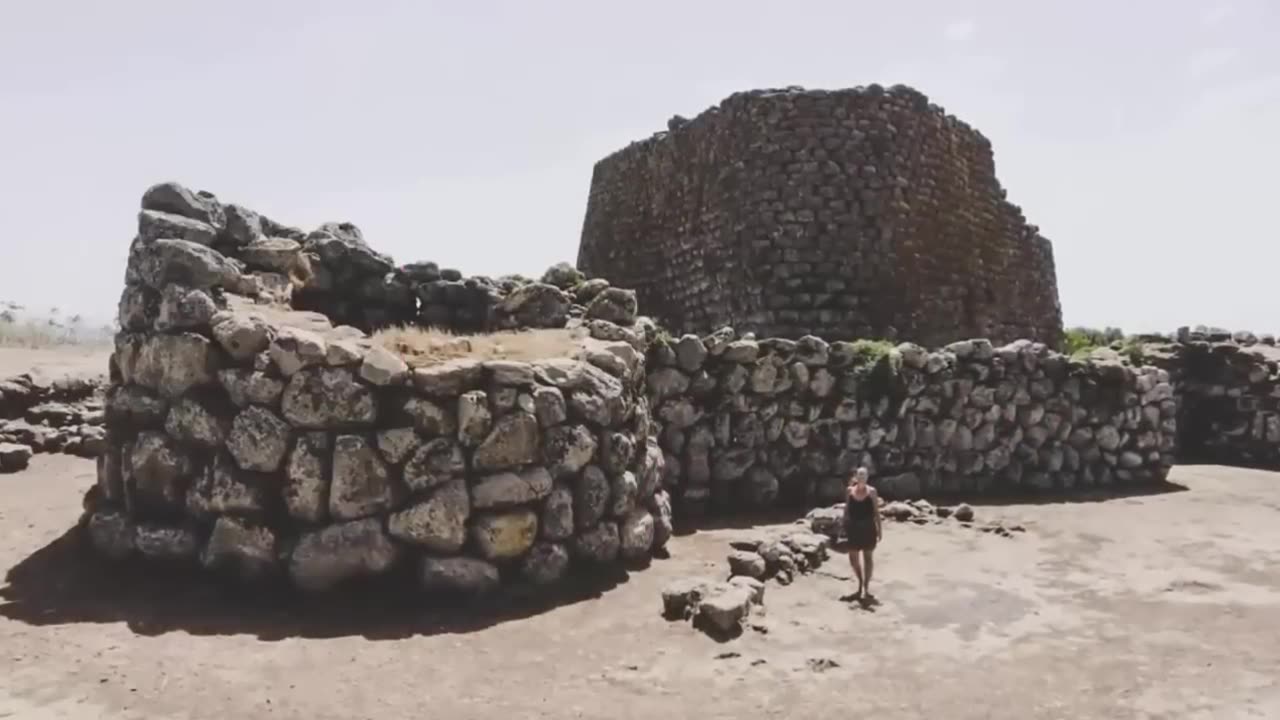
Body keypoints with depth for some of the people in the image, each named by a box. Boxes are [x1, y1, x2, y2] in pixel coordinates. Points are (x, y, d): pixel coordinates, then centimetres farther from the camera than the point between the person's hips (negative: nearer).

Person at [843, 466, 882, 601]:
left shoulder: (871, 491, -3)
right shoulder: (850, 491, 2)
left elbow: (876, 512, -2)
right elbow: (846, 510, 6)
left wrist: (879, 530, -5)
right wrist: (844, 527, 3)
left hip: (868, 528, -2)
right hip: (853, 528, 2)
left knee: (868, 557, 3)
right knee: (853, 558, 5)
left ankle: (866, 587, 9)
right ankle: (860, 582, 30)